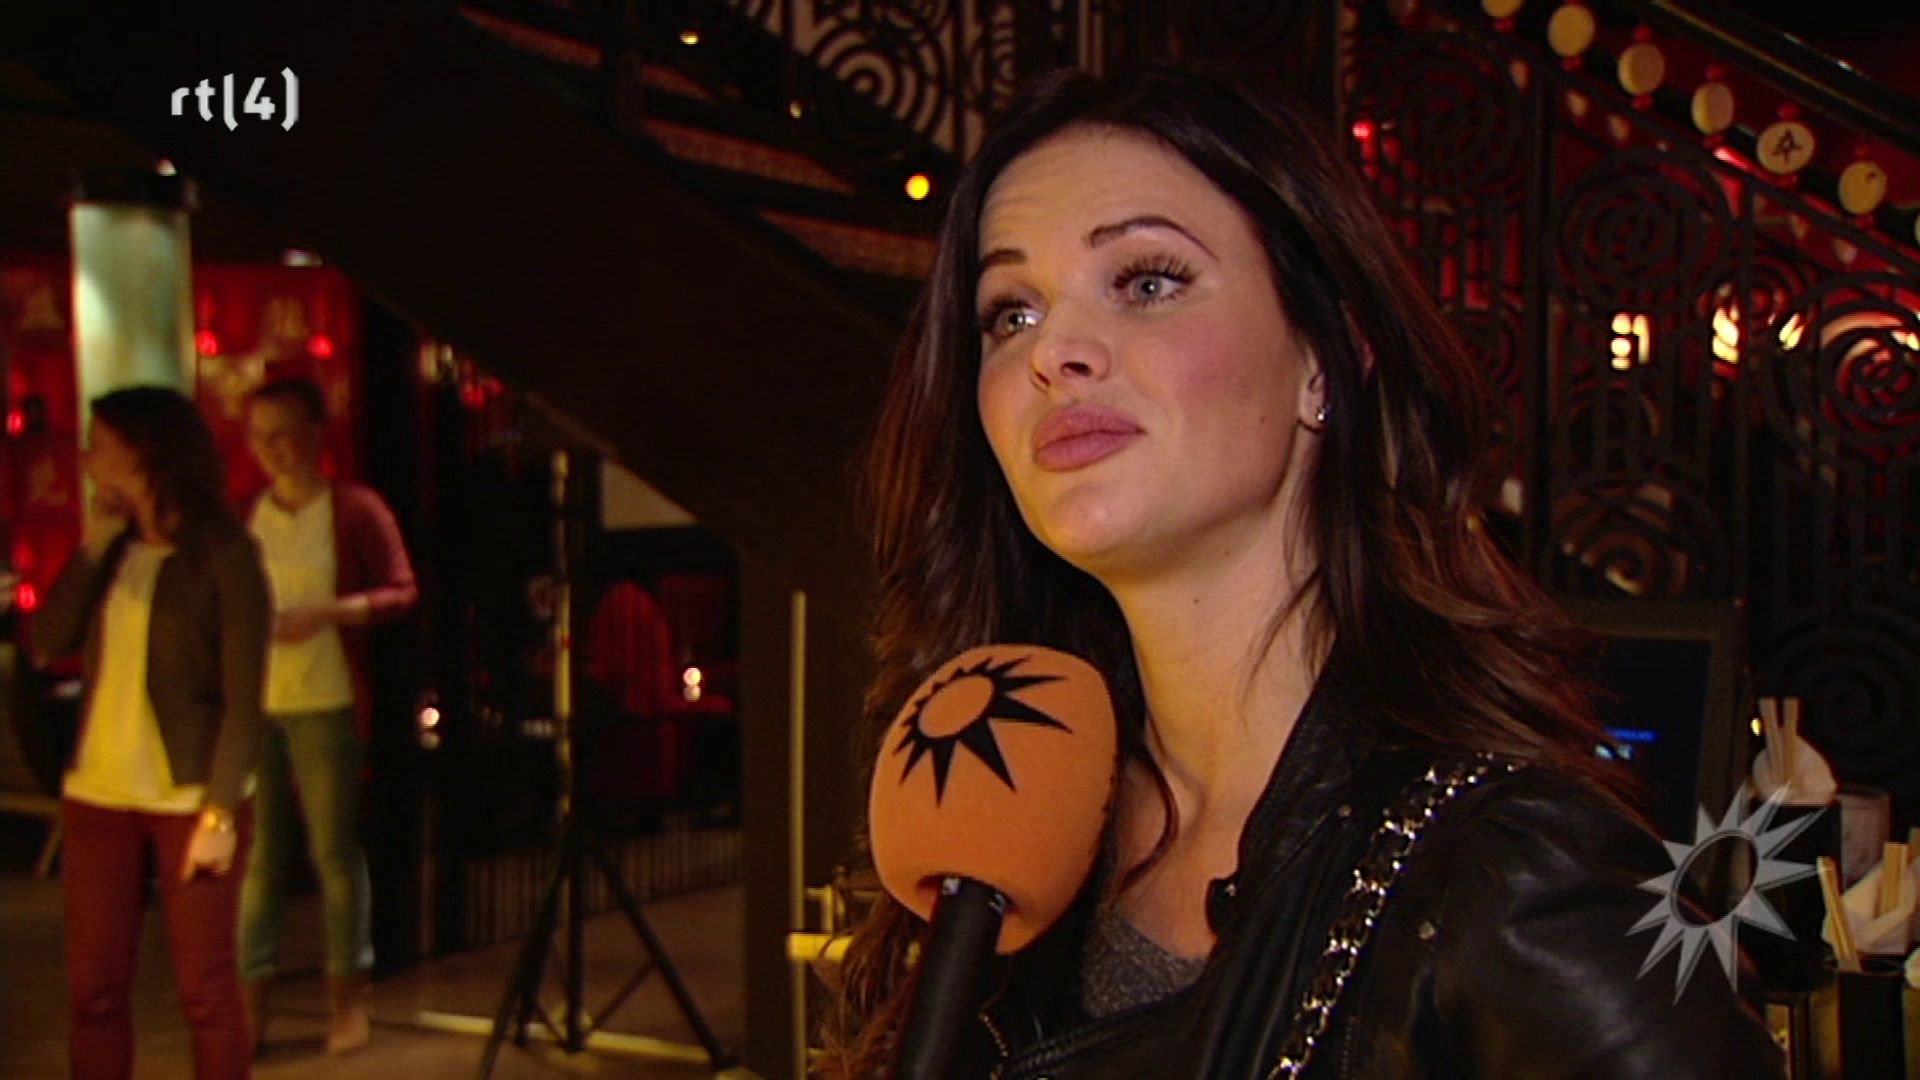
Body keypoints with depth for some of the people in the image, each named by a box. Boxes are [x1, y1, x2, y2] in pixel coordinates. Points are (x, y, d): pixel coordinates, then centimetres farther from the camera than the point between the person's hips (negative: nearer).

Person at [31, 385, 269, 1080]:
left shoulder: (221, 554, -8)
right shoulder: (114, 549, 10)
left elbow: (243, 698, -11)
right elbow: (47, 644, -3)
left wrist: (221, 812, -16)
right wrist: (92, 543, -5)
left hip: (191, 799, -5)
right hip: (98, 795, 6)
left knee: (206, 990, 2)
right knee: (93, 990, 8)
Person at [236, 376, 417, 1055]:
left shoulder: (354, 509, -1)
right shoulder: (243, 514, 11)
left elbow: (401, 591, -4)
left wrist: (325, 613, -17)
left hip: (325, 702, -3)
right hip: (250, 703, 3)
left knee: (335, 851, 3)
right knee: (255, 854, 4)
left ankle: (347, 997, 14)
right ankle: (251, 1003, 11)